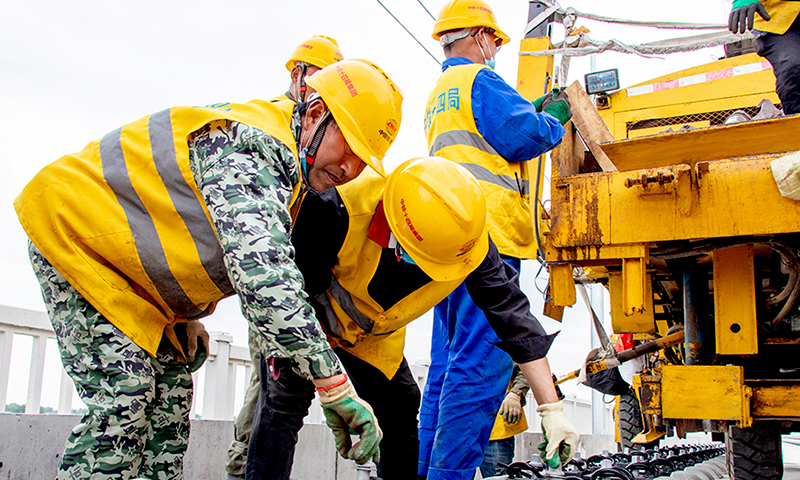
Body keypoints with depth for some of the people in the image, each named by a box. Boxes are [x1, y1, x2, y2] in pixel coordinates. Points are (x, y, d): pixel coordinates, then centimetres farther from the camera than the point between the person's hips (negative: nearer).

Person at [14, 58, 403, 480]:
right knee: (123, 399, -18)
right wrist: (335, 388, -43)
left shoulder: (277, 159, 2)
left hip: (124, 263, 10)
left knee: (170, 393, 4)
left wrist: (185, 316, 6)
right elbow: (262, 276, -44)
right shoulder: (250, 149, -31)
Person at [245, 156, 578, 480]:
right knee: (284, 402, -20)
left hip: (376, 332, 4)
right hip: (302, 318, -4)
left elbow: (516, 318, -21)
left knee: (400, 414, 4)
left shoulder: (471, 241, -28)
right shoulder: (340, 207, -41)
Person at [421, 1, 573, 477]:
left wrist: (534, 110, 27)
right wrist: (554, 120, 8)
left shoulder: (438, 97, 29)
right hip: (485, 235, -10)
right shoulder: (479, 80, -1)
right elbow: (521, 136, -11)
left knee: (450, 362, 11)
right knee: (482, 362, -13)